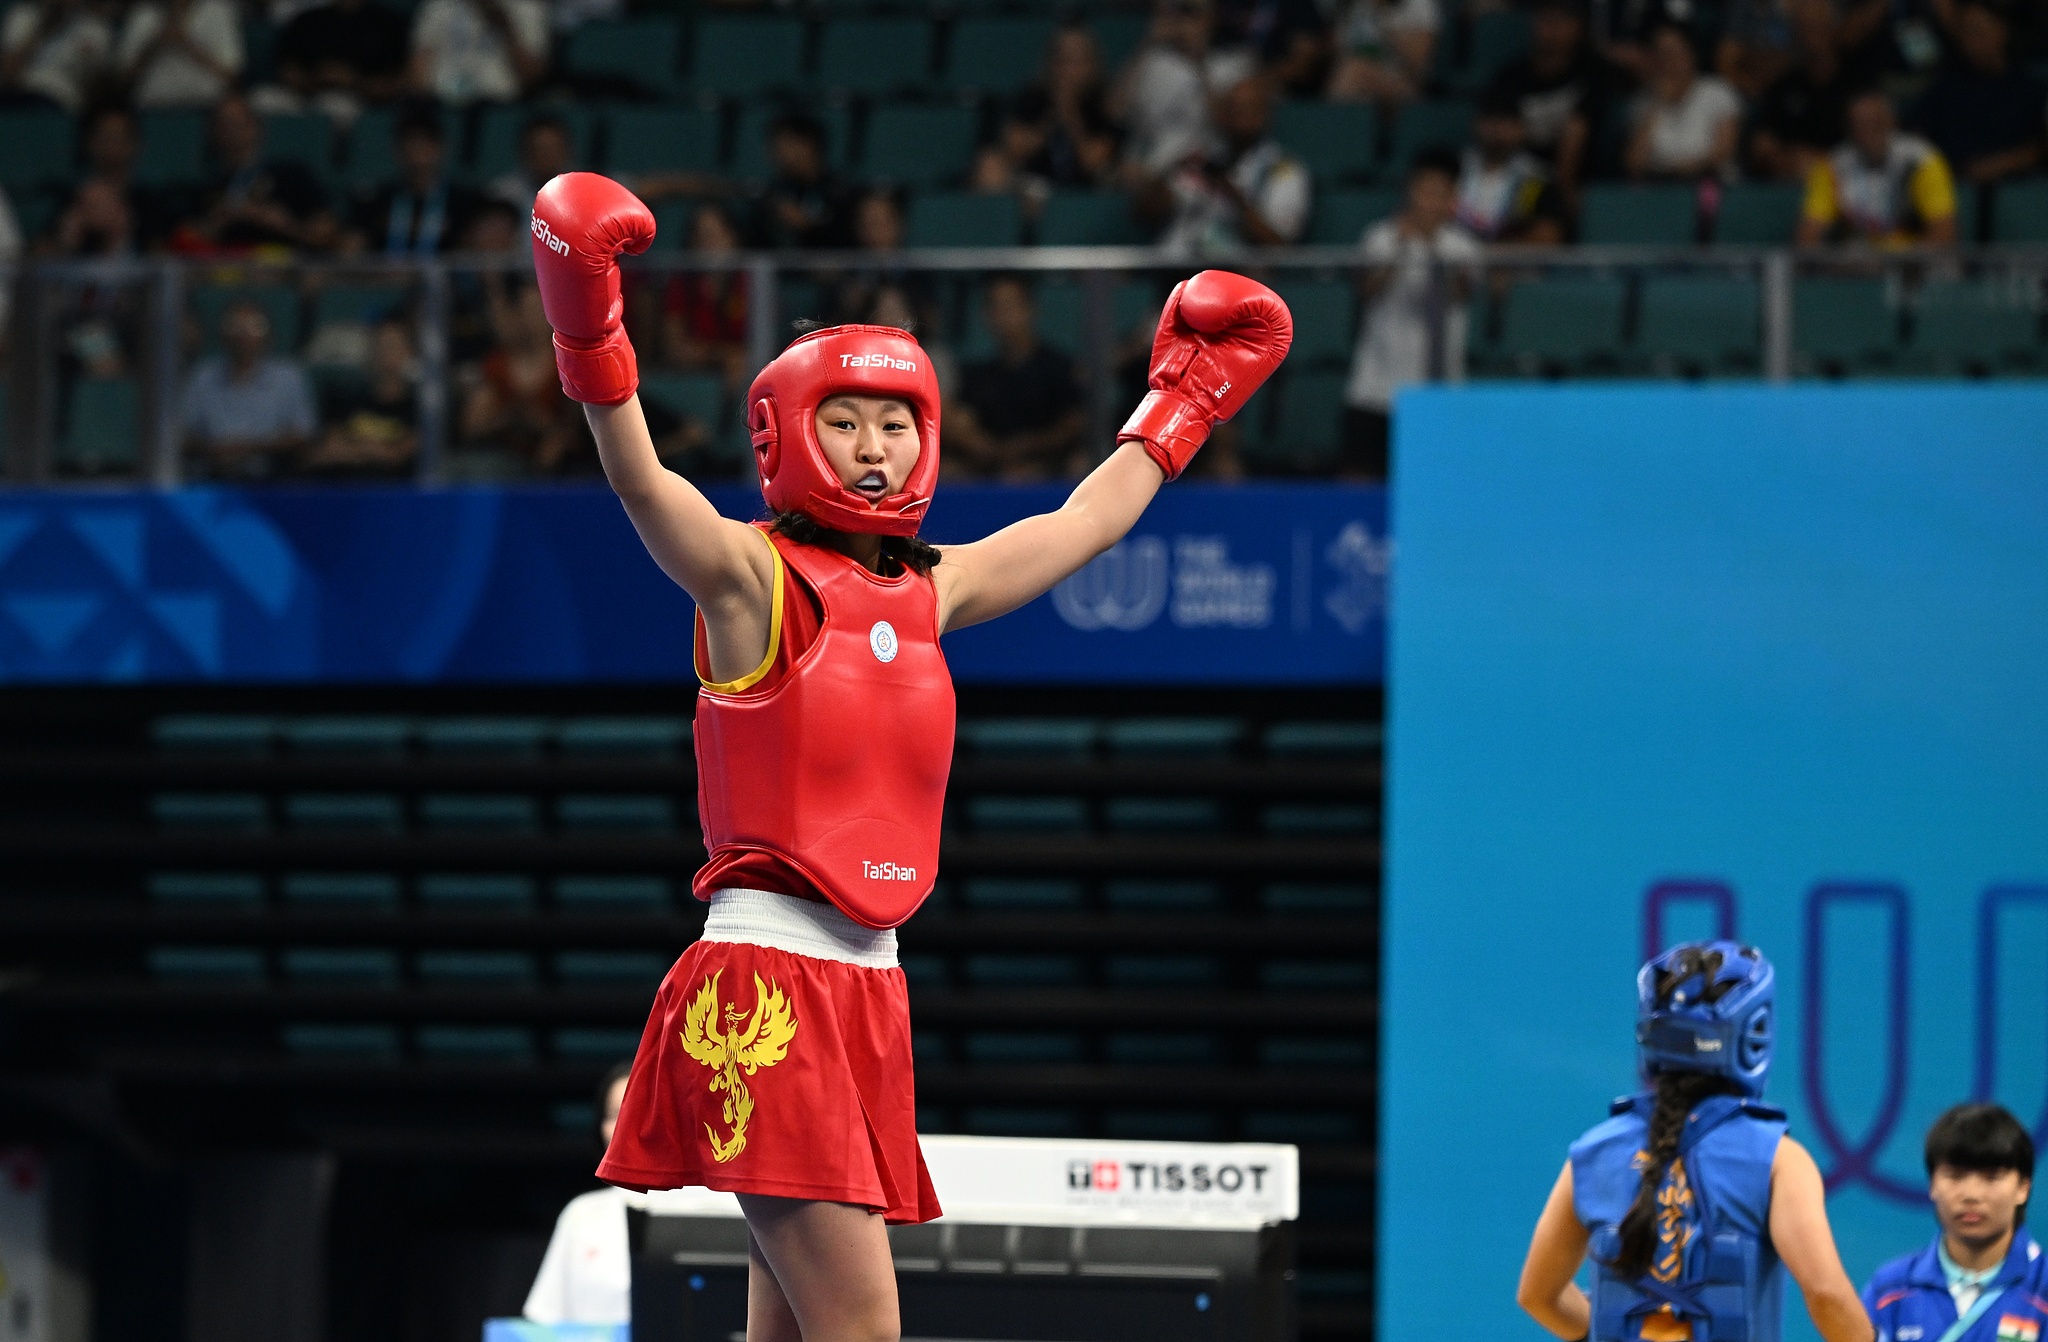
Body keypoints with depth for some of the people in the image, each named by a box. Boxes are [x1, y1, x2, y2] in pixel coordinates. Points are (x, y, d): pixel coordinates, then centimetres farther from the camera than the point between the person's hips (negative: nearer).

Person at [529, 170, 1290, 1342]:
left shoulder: (929, 593, 15)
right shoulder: (754, 576, -4)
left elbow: (1083, 525, 31)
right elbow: (644, 487, -23)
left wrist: (1189, 398, 39)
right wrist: (593, 337, -38)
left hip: (869, 986, 7)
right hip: (767, 975, -7)